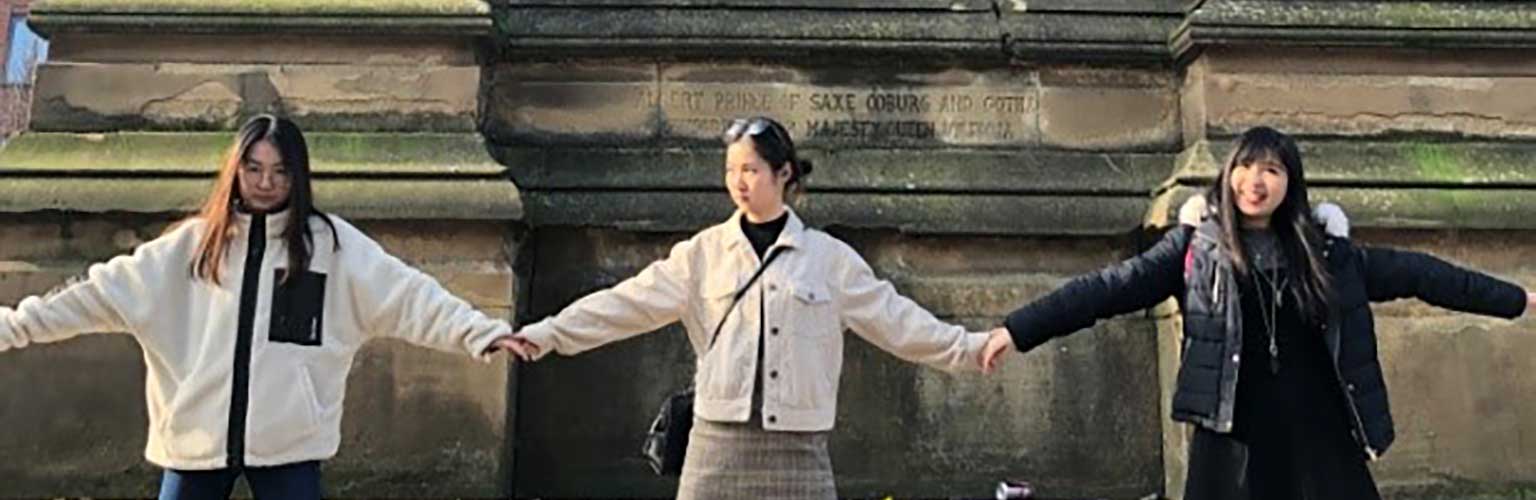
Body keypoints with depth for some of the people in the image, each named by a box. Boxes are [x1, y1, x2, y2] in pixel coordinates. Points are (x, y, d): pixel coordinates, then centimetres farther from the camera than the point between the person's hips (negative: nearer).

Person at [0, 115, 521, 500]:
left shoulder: (330, 241, -2)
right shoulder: (195, 241, 5)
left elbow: (408, 296, -10)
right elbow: (104, 293, 7)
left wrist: (482, 332, -22)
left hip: (288, 444, -2)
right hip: (198, 438, 2)